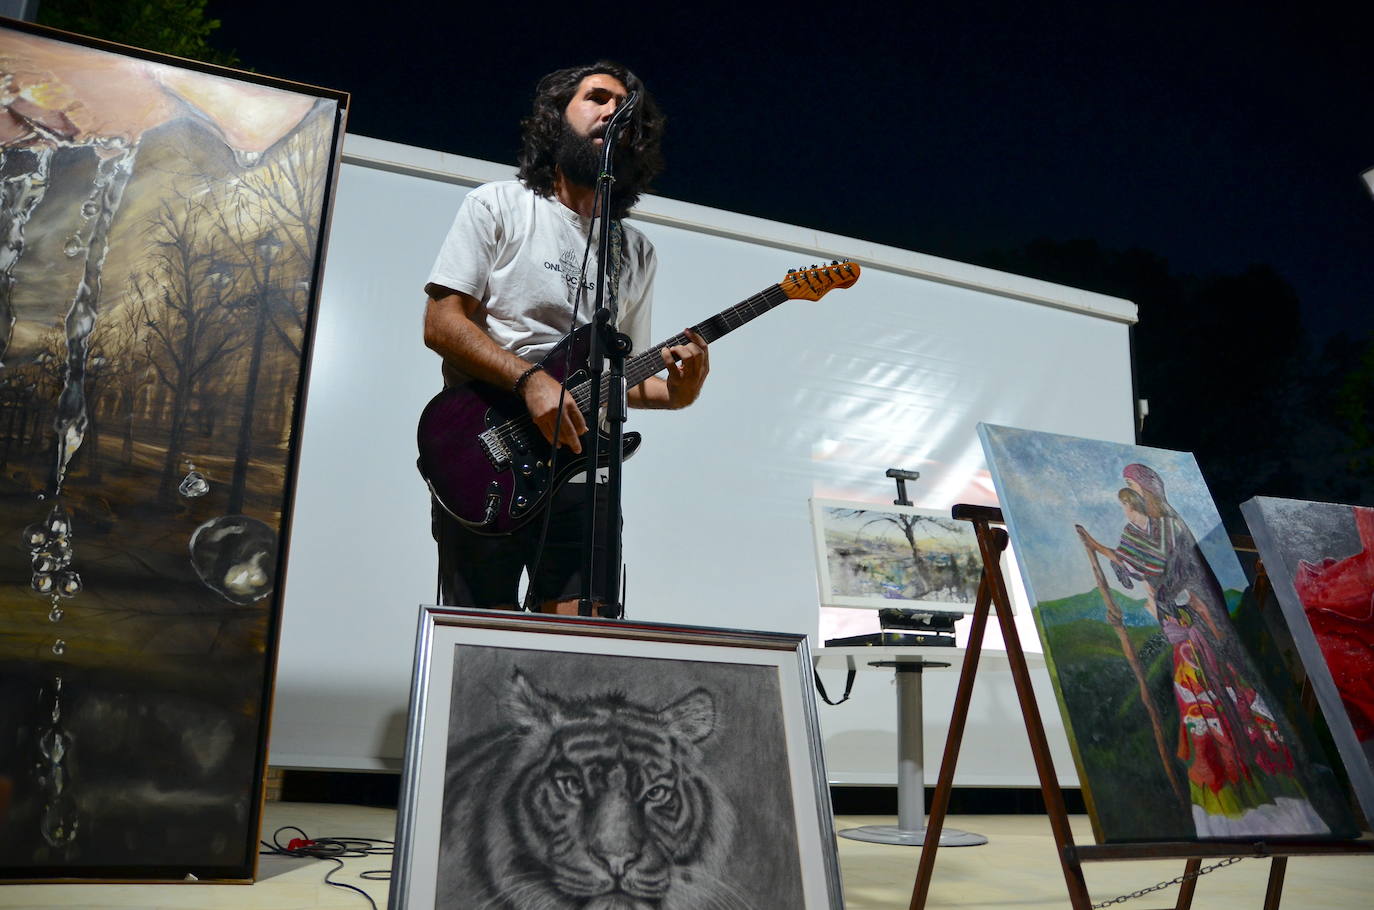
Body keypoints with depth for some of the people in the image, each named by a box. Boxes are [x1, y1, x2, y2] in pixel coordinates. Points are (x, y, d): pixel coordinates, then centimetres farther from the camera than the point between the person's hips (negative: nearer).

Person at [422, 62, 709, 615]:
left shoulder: (637, 252, 18)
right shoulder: (497, 206, 6)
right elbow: (441, 322, -4)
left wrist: (676, 392, -3)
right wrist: (531, 379, -18)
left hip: (579, 476, 4)